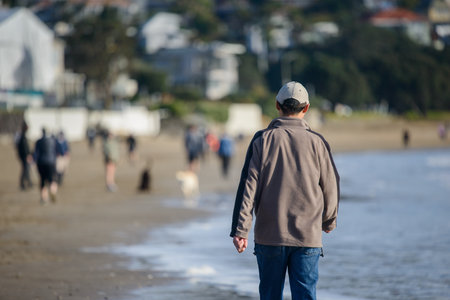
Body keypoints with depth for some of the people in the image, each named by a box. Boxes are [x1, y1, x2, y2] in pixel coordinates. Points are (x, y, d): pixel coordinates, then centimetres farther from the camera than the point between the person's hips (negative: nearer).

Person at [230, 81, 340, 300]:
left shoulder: (262, 140, 0)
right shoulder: (317, 143, 1)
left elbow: (248, 186, -6)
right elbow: (330, 188, 7)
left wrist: (240, 229, -6)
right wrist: (329, 222, 25)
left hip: (269, 235, 0)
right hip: (308, 236, 0)